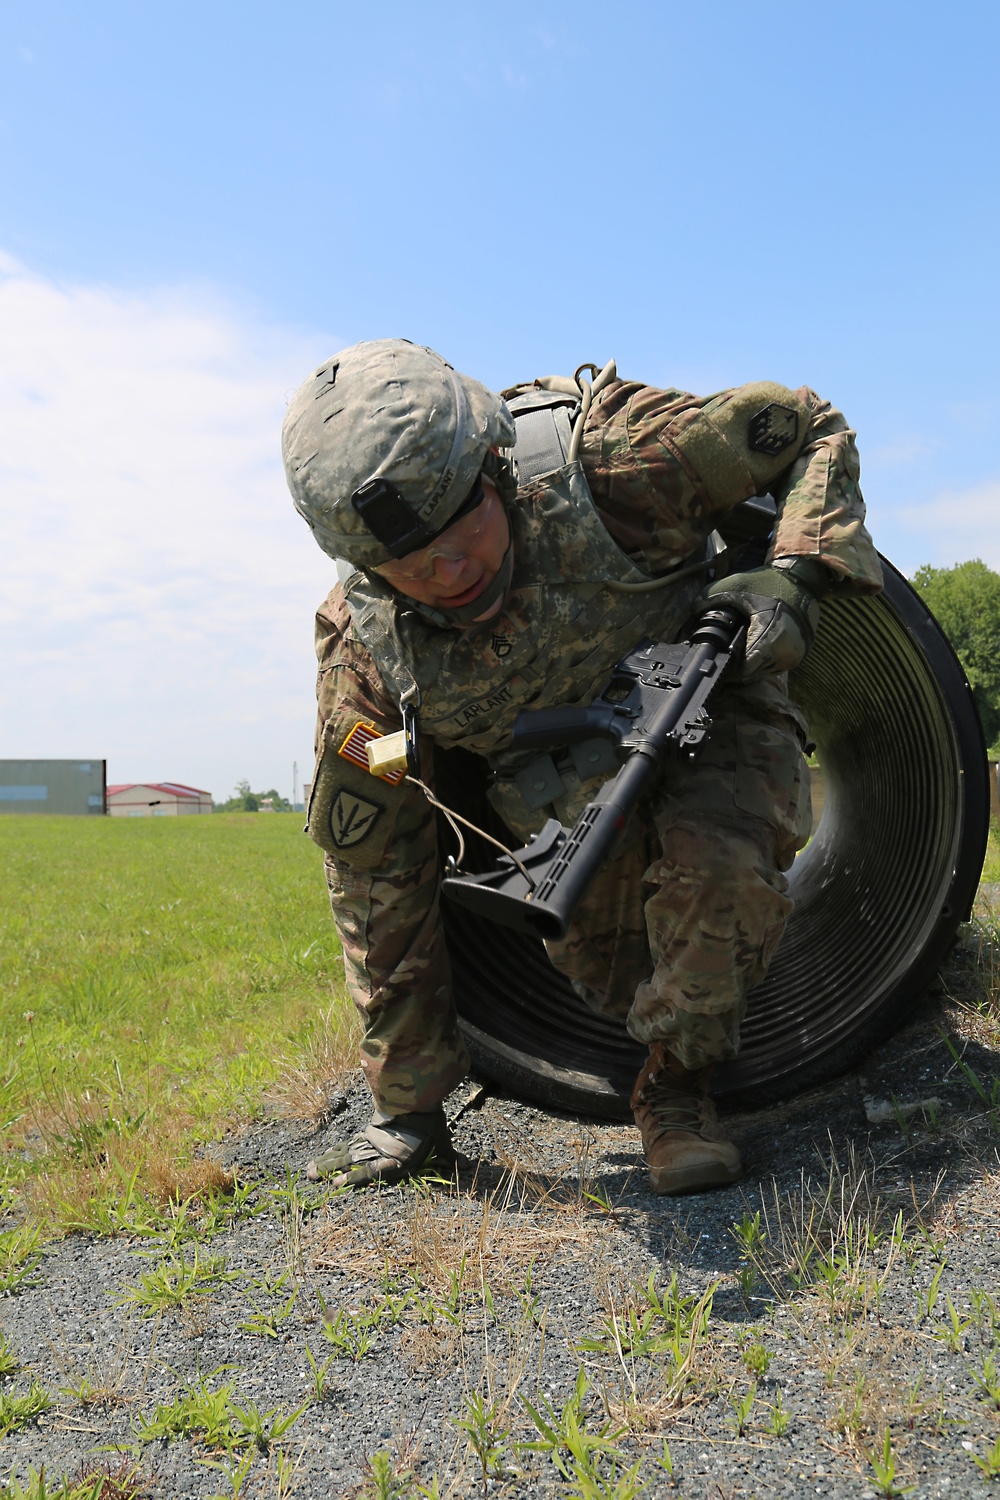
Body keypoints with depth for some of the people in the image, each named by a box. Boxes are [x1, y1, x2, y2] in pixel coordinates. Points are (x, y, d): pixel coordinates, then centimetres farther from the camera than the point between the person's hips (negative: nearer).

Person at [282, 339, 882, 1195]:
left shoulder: (604, 461, -35)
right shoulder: (363, 651, -25)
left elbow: (812, 429, -17)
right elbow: (368, 863, -13)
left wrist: (794, 575, -37)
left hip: (714, 702, -2)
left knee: (716, 861, -31)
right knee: (609, 983, 2)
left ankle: (677, 1088, -7)